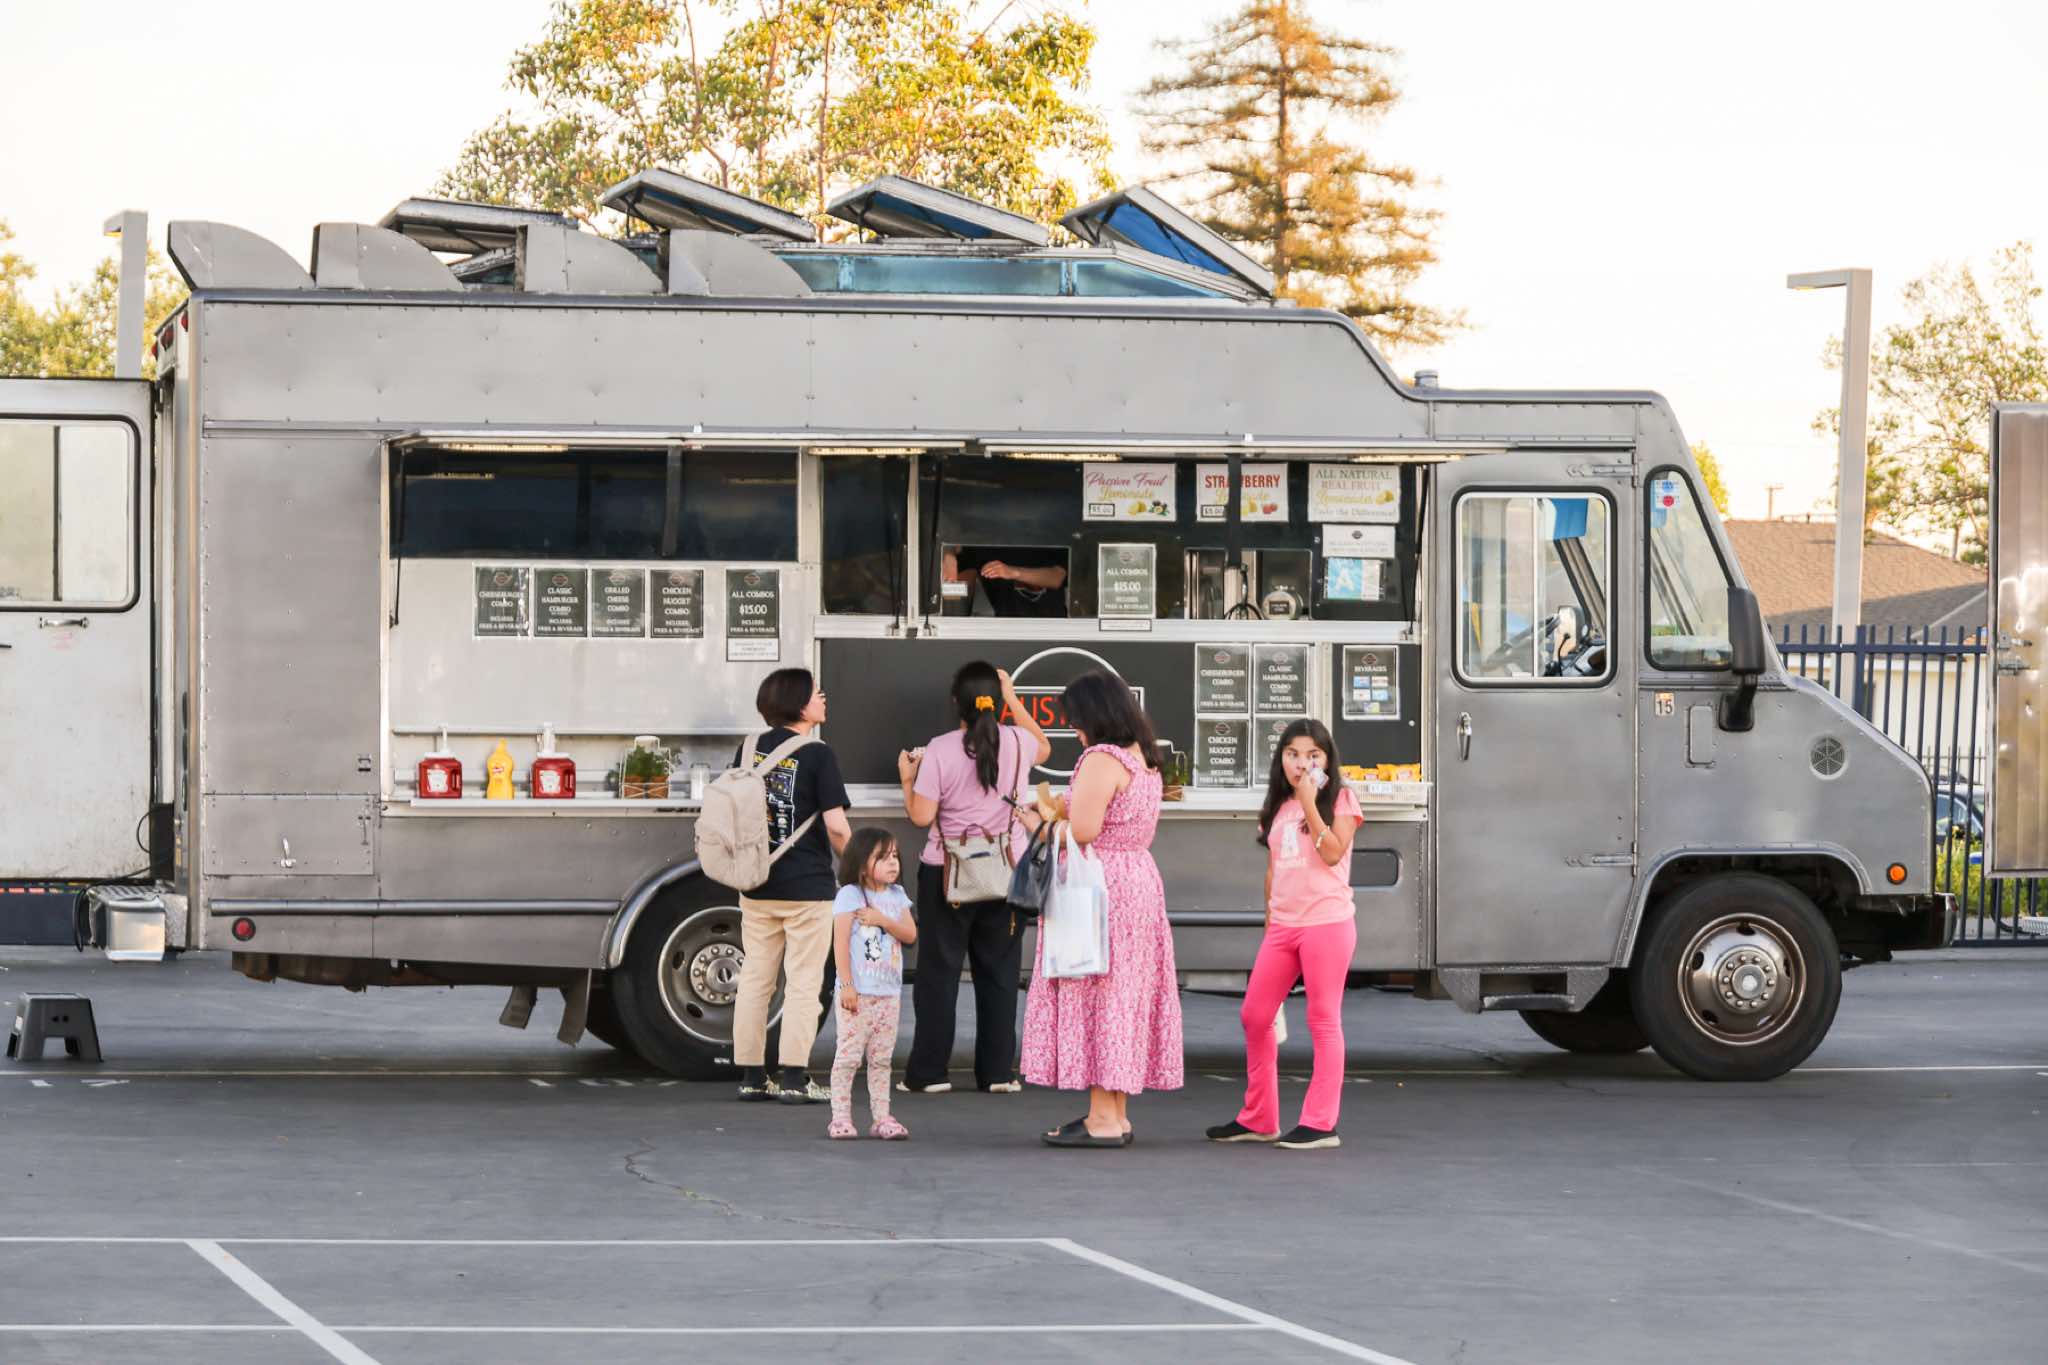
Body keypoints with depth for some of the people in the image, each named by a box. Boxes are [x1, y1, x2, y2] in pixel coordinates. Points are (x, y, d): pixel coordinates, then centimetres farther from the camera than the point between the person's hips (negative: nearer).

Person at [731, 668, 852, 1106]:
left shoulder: (750, 750, 4)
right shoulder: (818, 757, -13)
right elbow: (836, 824, -16)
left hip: (757, 885, 5)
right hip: (807, 886, -5)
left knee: (754, 981, 11)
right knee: (802, 984, 2)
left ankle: (752, 1076, 14)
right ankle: (794, 1078, 1)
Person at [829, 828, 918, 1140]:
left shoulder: (896, 896, 12)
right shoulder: (849, 895, -6)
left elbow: (910, 934, 2)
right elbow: (840, 943, -11)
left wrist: (882, 919, -13)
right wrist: (846, 985, -16)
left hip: (889, 993, 6)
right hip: (858, 993, -6)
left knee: (881, 1058, 9)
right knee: (848, 1055, -5)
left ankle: (881, 1117, 11)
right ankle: (840, 1119, -3)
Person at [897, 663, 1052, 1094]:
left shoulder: (940, 750, -11)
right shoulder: (1018, 742, -2)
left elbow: (920, 816, -10)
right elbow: (1044, 748, 24)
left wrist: (907, 777, 8)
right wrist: (1013, 699, 24)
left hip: (947, 875, -2)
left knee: (939, 970, 5)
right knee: (999, 973, 9)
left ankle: (928, 1071, 6)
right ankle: (997, 1072, 9)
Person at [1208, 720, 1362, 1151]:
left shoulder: (1339, 800, -2)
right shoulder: (1280, 806, 16)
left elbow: (1332, 853, -16)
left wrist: (1310, 805, -18)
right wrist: (1270, 918, 16)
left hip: (1327, 922, -7)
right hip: (1283, 925, 7)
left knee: (1323, 1020, -4)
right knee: (1254, 1017, 7)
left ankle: (1320, 1124, -2)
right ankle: (1258, 1119, 17)